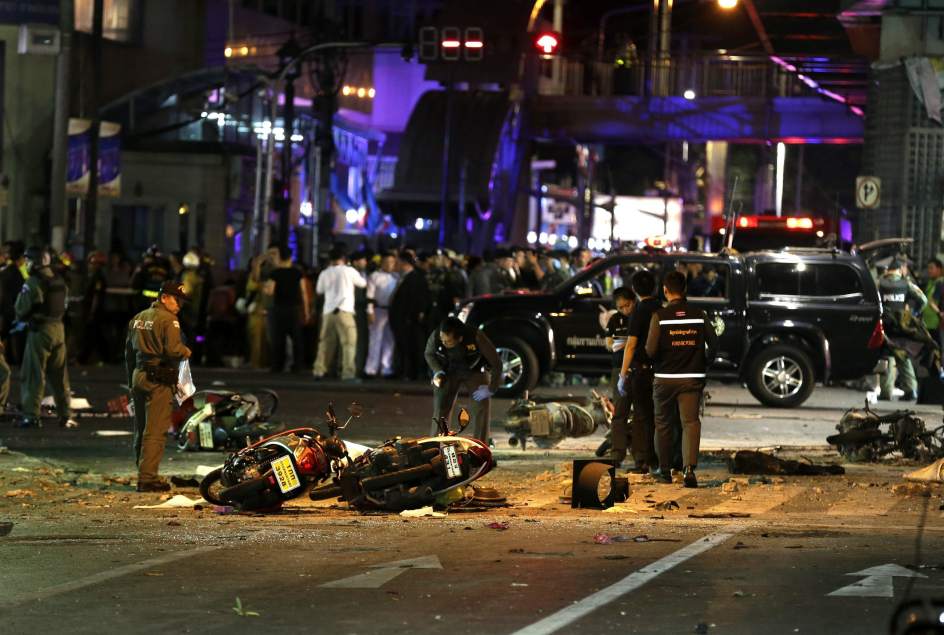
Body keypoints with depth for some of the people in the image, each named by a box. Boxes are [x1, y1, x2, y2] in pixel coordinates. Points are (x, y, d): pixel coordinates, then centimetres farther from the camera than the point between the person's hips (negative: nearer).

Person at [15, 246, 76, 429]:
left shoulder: (33, 282, -14)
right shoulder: (60, 281, 8)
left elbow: (22, 309, -13)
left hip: (39, 331, -6)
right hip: (58, 329, 6)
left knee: (33, 375, -1)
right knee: (60, 376, 12)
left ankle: (31, 415, -5)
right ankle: (66, 415, 14)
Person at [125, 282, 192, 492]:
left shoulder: (138, 318, 15)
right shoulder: (168, 320, -11)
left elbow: (129, 352, 18)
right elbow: (173, 349, -23)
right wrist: (186, 352, -2)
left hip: (138, 377, 8)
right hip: (158, 380, -8)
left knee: (141, 430, 14)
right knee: (155, 431, -7)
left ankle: (144, 474, 20)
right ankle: (147, 478, -10)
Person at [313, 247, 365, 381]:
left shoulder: (325, 274, 7)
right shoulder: (349, 271, -1)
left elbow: (319, 291, 21)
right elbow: (362, 283, 12)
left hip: (328, 311, 4)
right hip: (344, 311, -4)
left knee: (326, 342, 13)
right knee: (349, 342, -4)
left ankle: (320, 371, 15)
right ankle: (348, 373, -12)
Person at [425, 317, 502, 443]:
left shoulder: (476, 337, -38)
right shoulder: (435, 337, -30)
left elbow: (496, 364, -26)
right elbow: (429, 354, -3)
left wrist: (490, 389, -24)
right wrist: (438, 372, -18)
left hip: (475, 371, -1)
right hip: (449, 372, 1)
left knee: (482, 405, -16)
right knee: (441, 407, -10)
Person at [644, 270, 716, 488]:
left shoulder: (660, 316, -8)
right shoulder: (699, 315, 0)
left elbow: (651, 350, -13)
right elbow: (713, 344, 4)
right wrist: (703, 363, 20)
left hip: (665, 378, -1)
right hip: (692, 379, 1)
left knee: (663, 424, 15)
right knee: (691, 422, -4)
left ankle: (664, 470, 24)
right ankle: (689, 467, -25)